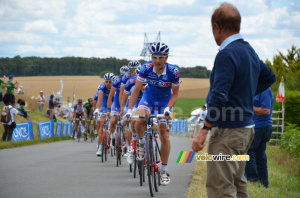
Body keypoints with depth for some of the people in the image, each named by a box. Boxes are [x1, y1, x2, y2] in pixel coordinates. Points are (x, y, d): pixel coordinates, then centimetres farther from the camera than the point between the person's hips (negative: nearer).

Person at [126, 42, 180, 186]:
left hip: (165, 101, -1)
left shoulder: (173, 71, -26)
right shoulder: (146, 68, -24)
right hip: (149, 97, 1)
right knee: (139, 121, -29)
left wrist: (168, 108, -30)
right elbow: (136, 90, -18)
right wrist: (129, 109, -25)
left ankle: (164, 170, 7)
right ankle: (141, 143, 4)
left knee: (164, 135, -5)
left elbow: (175, 93, -14)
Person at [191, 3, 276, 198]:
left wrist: (204, 131, -22)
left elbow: (219, 97, -24)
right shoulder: (249, 51, 10)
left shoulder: (227, 54, -18)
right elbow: (270, 77, 27)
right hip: (246, 128, 10)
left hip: (228, 131, -10)